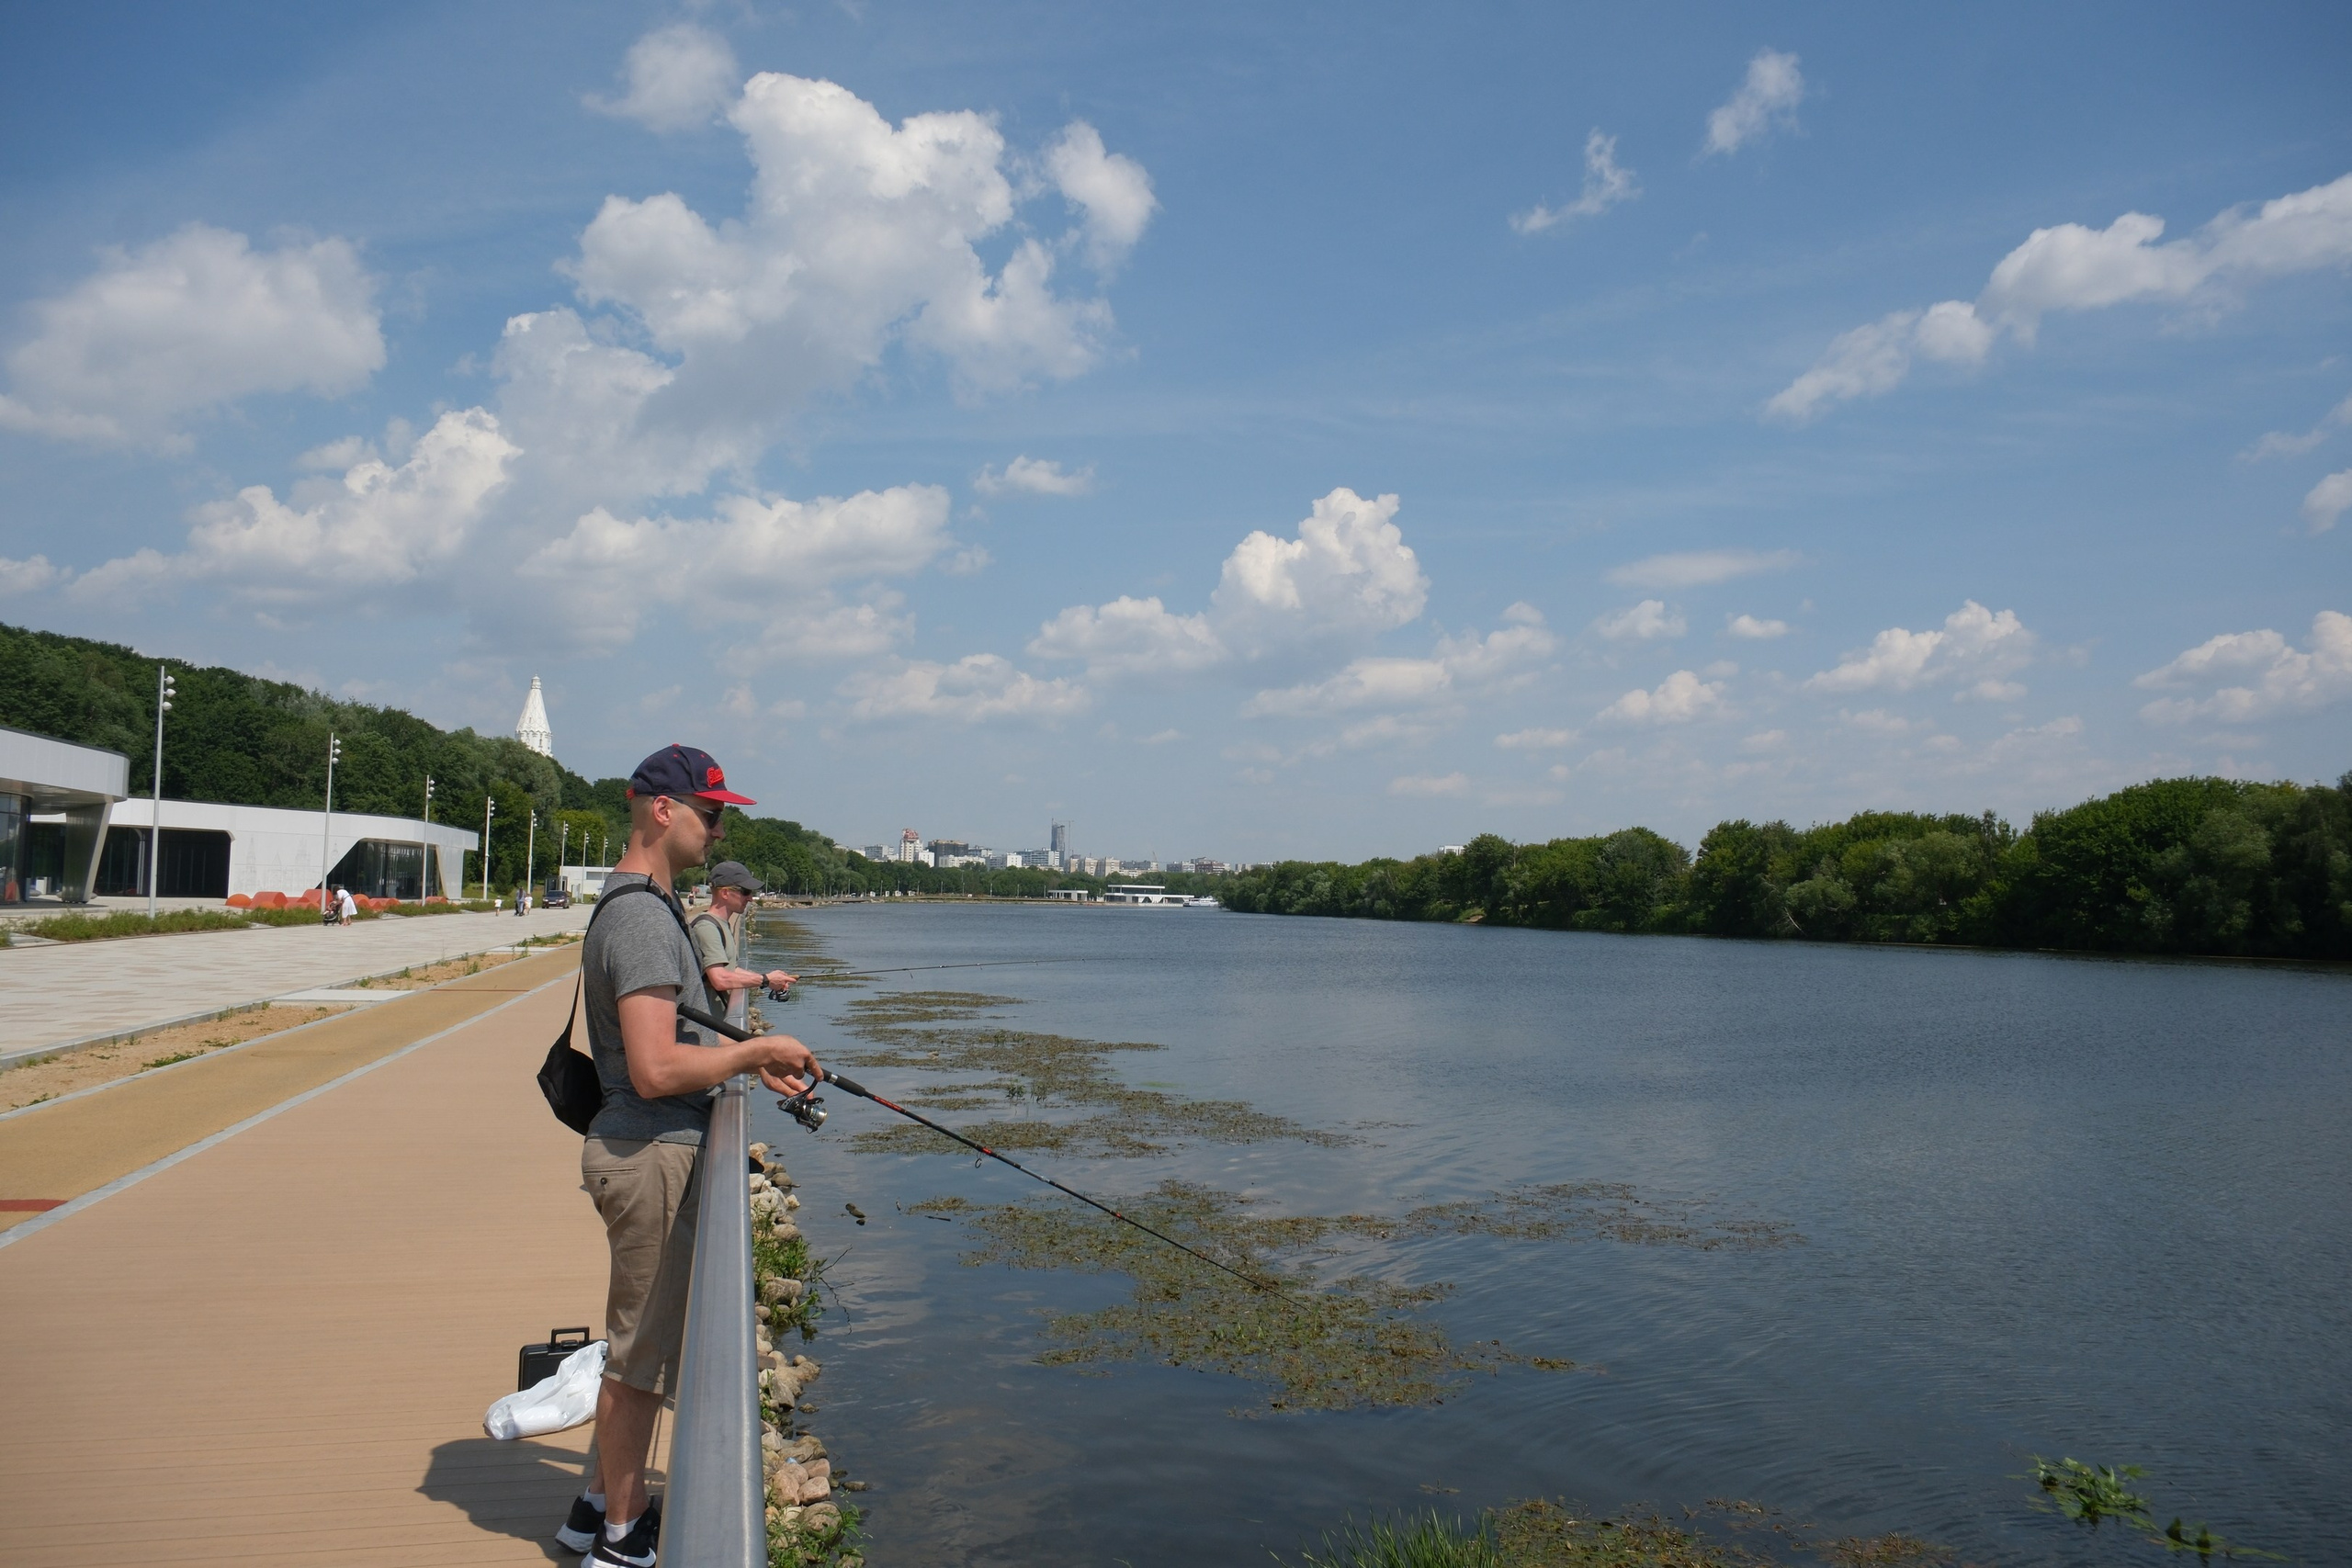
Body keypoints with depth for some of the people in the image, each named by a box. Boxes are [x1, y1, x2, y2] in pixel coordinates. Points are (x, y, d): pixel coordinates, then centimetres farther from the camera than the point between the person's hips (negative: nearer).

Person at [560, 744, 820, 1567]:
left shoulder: (652, 905, 12)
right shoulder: (641, 918, -22)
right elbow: (656, 1071, -28)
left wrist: (750, 1060, 11)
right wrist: (757, 1050, -16)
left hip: (649, 1152, 11)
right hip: (652, 1157, -11)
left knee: (638, 1341, 22)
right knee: (641, 1350, 3)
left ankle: (603, 1501, 36)